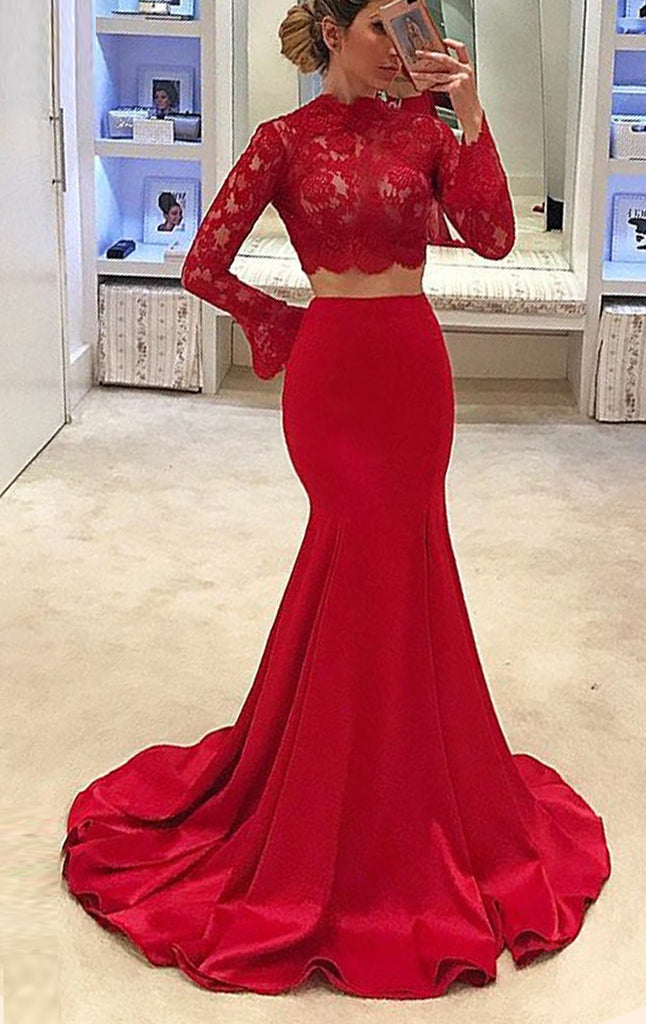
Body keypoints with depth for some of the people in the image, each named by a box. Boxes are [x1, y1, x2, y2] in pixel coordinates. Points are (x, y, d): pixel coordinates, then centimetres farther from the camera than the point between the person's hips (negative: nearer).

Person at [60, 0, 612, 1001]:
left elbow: (494, 237, -7)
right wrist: (292, 325, 6)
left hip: (416, 365, 4)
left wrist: (469, 118, -14)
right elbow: (204, 267, -2)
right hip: (332, 372, -4)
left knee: (367, 560, 14)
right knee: (382, 555, 0)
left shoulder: (423, 130, 7)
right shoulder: (285, 140, -4)